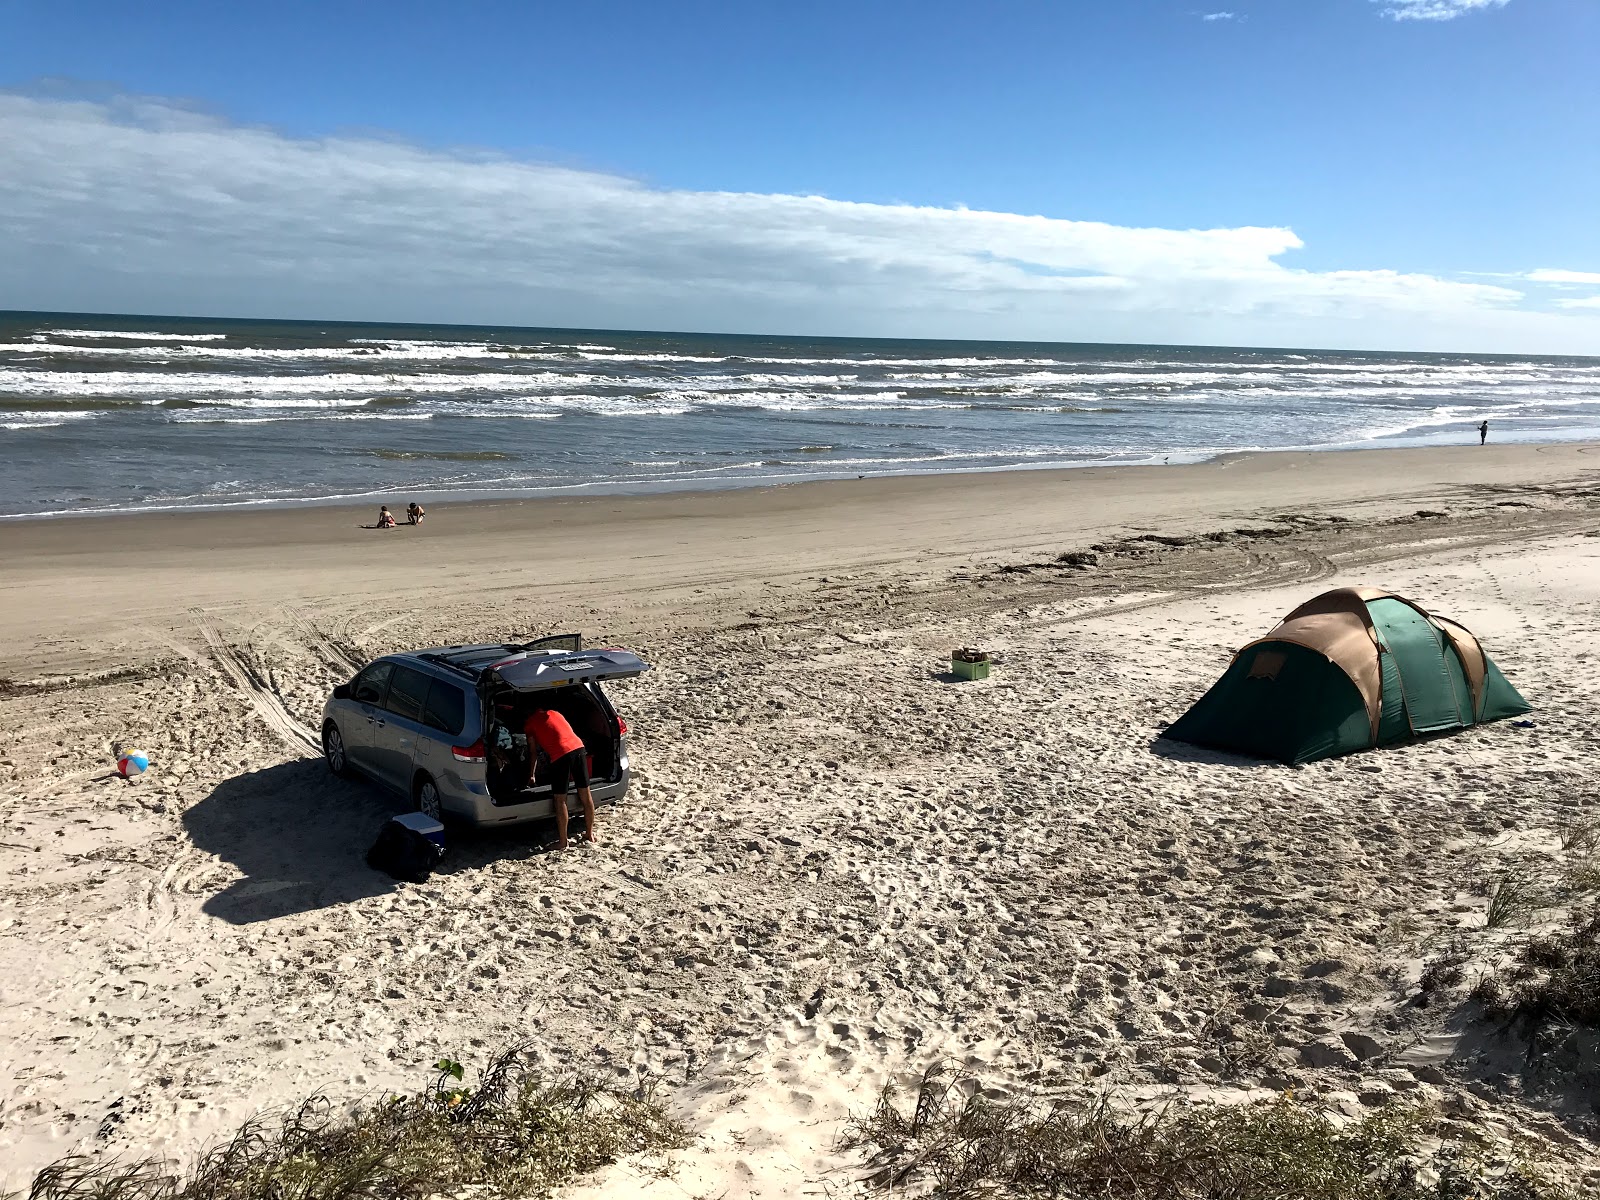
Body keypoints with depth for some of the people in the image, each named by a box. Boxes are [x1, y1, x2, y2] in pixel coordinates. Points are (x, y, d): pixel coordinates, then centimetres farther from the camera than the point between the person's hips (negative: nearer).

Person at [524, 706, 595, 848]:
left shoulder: (529, 723, 13)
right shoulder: (554, 713, 27)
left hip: (560, 755, -6)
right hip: (579, 748, 6)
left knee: (560, 800, 3)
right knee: (586, 794, 15)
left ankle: (562, 842, 7)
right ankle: (590, 833, 26)